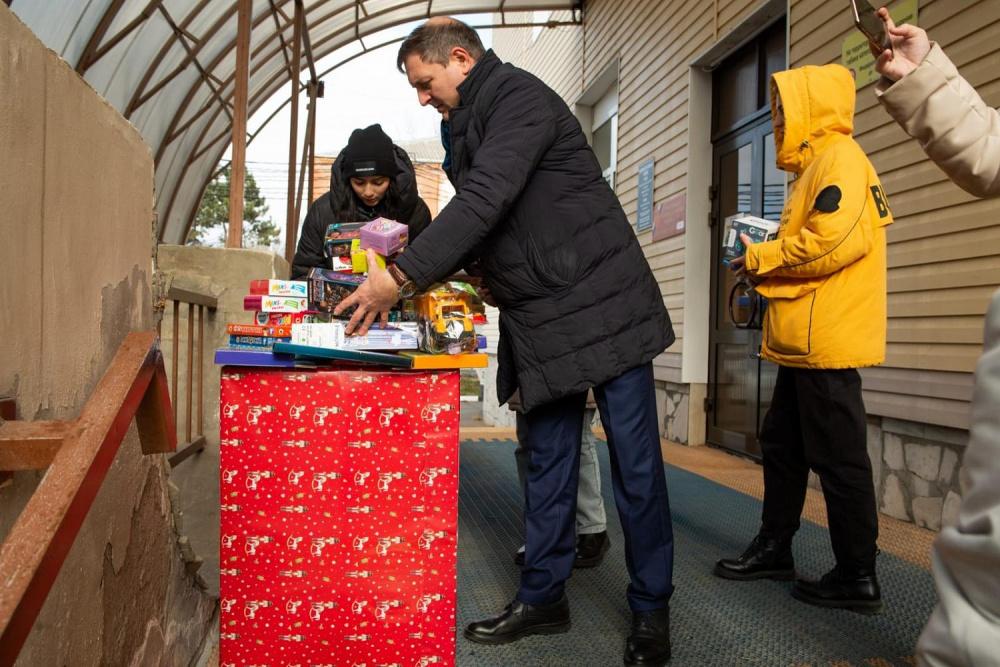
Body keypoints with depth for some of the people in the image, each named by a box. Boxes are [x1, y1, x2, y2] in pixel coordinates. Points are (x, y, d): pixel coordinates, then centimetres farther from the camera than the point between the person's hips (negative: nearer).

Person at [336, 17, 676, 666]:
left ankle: (652, 611, 14)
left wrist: (400, 276, -24)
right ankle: (543, 598, 23)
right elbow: (481, 223, 21)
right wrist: (417, 277, 9)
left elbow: (485, 202, -24)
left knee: (635, 464, 1)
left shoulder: (520, 98, -11)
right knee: (547, 464, 12)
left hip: (602, 307, -9)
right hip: (543, 322, 9)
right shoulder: (471, 123, 17)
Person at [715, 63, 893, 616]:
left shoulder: (839, 156, -9)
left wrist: (762, 257, -11)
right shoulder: (814, 166, 22)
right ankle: (774, 548, 26)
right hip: (805, 342, 10)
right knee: (781, 444, 14)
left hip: (827, 341, -10)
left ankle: (858, 577, 8)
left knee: (838, 458, -3)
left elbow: (836, 239, -23)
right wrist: (766, 266, 8)